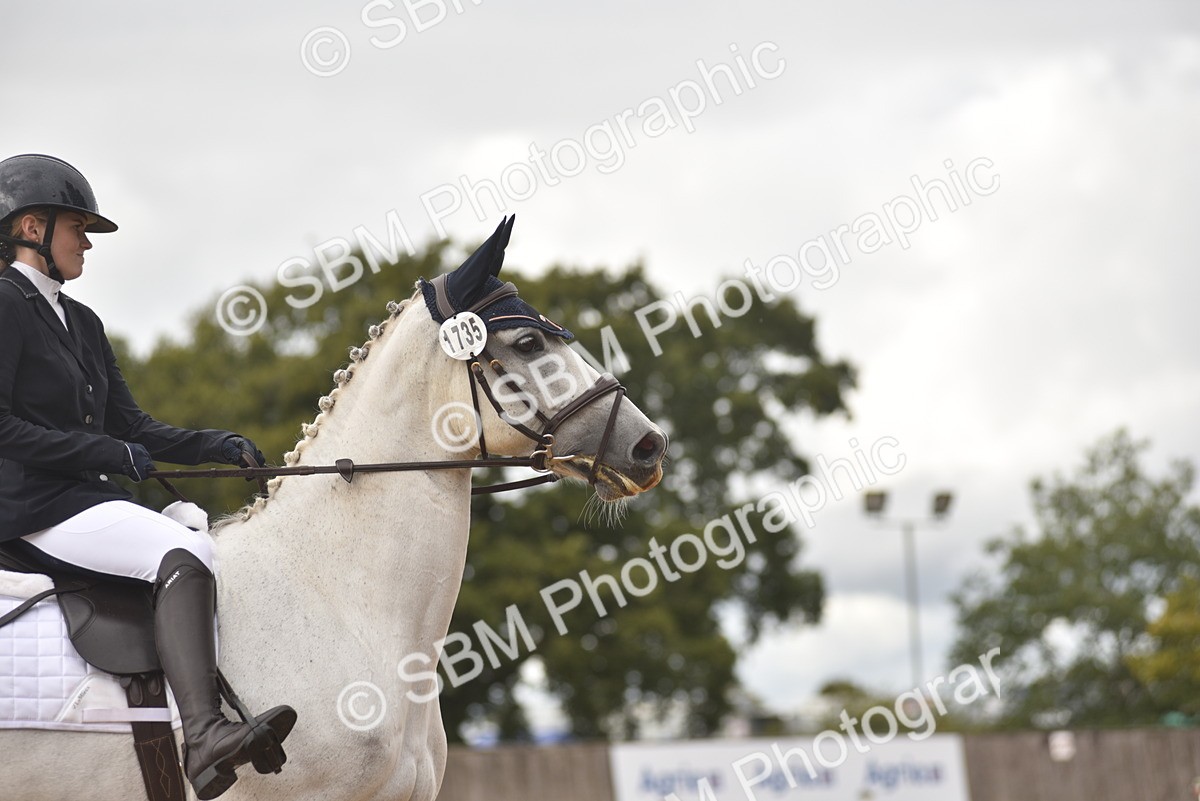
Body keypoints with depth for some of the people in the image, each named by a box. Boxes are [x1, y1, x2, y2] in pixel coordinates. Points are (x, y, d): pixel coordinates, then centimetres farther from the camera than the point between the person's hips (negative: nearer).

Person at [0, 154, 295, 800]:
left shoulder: (81, 322, 21)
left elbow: (132, 426, 19)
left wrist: (220, 446, 5)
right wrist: (109, 454, -14)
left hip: (83, 498, 10)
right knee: (182, 554, -27)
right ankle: (204, 736, -41)